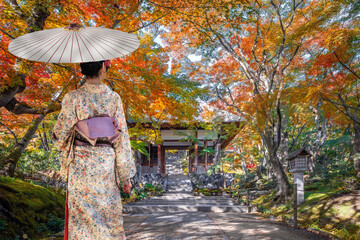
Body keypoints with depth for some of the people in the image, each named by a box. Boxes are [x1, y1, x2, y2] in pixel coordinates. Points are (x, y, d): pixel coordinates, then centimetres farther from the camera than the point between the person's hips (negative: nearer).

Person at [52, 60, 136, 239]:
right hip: (107, 164, 1)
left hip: (81, 164, 0)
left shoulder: (73, 98, -4)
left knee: (81, 217, 8)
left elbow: (60, 133, -1)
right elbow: (122, 138, -2)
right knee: (111, 215, 11)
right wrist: (126, 175, 3)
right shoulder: (114, 98, -2)